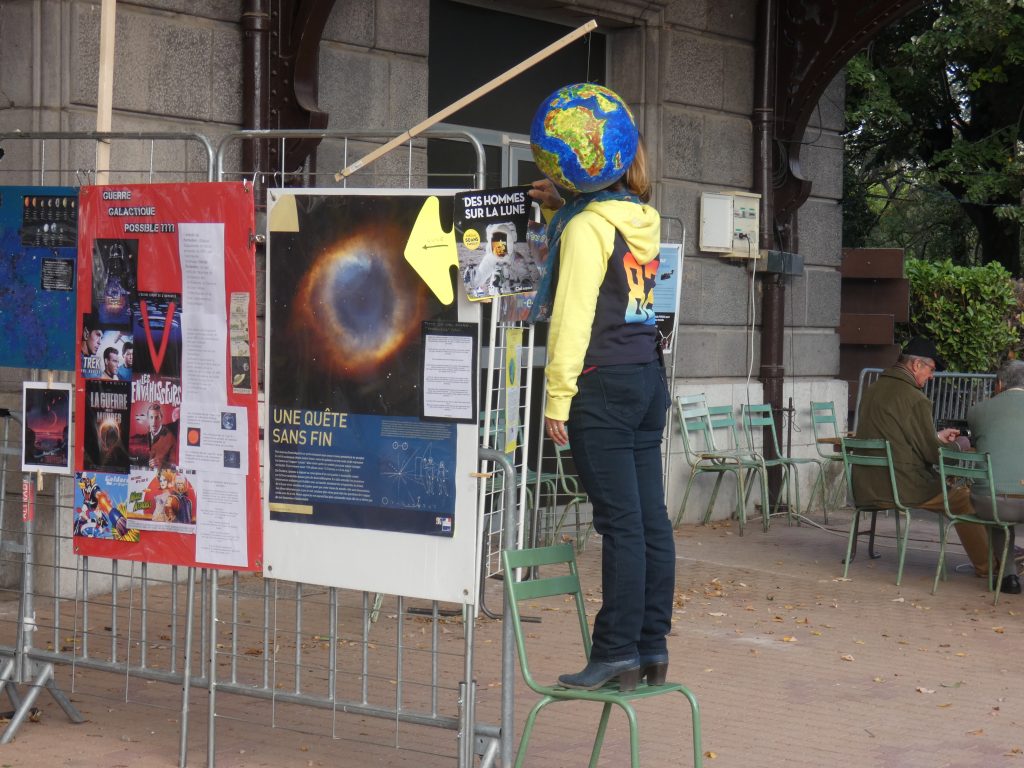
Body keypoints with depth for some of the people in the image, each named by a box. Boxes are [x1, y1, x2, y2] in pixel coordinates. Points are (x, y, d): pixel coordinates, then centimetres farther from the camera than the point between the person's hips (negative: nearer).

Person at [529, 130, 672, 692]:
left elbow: (573, 314, -14)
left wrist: (559, 396, -13)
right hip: (648, 380, 8)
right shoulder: (645, 223, 13)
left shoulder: (587, 227, -9)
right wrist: (564, 208, 22)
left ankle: (617, 654, -4)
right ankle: (653, 649, 12)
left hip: (604, 385, -8)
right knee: (650, 518, 7)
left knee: (620, 523, -7)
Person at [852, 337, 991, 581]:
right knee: (963, 499, 9)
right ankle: (986, 568, 18)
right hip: (901, 487, -9)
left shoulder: (872, 390, 12)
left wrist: (937, 437, 27)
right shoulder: (915, 399, -15)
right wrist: (960, 444, 9)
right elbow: (932, 454, -10)